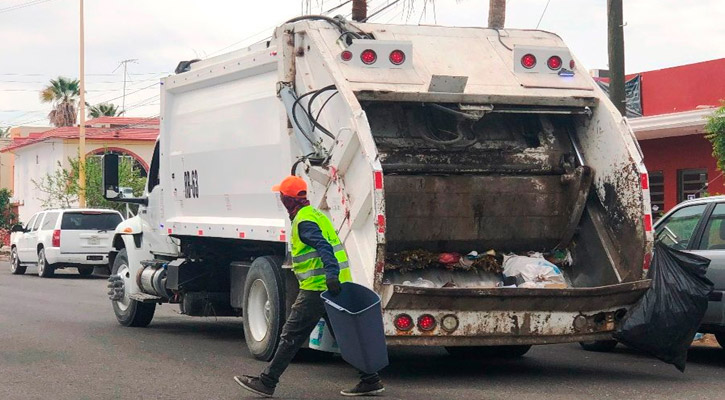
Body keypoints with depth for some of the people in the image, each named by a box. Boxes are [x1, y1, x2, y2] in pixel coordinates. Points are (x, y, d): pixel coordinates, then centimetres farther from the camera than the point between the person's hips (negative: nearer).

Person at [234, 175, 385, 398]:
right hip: (336, 286, 10)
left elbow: (324, 247, -27)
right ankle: (370, 380, 10)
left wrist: (331, 275, -38)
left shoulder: (304, 222, -12)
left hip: (317, 287, -10)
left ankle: (266, 382, 1)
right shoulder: (316, 214, 19)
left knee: (291, 335, -4)